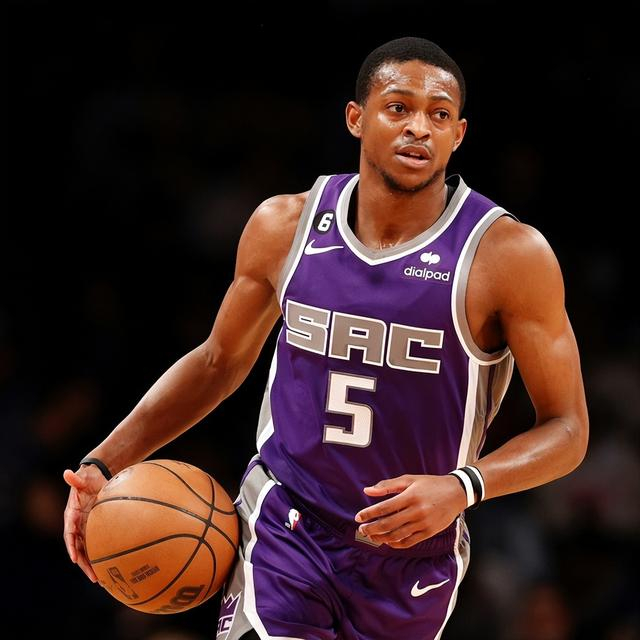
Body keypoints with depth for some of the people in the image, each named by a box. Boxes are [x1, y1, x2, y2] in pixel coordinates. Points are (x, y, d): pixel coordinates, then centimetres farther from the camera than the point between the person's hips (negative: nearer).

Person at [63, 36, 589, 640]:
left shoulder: (509, 255, -14)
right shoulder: (285, 227, -3)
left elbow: (566, 428, -10)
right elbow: (219, 361, 12)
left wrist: (462, 488, -28)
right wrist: (103, 465, 2)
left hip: (414, 552, 0)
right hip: (284, 529, 0)